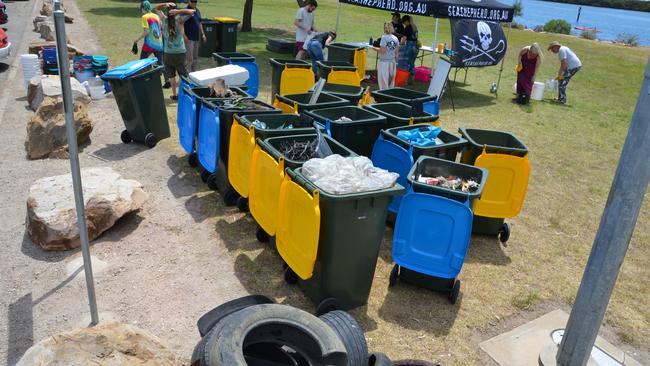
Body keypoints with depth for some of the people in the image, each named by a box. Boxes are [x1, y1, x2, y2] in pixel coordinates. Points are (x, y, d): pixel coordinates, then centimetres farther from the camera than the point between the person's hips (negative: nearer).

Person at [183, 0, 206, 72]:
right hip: (189, 39, -8)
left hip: (196, 38, 8)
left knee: (195, 58, 15)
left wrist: (202, 34, 17)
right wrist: (184, 36, -21)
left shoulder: (198, 11, 13)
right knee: (189, 58, -7)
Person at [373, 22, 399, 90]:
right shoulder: (396, 39, 4)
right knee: (391, 81, 13)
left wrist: (375, 48, -3)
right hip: (392, 62, 6)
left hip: (384, 62, -6)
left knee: (383, 81, 1)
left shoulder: (384, 38, -13)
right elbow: (396, 52, 8)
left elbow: (382, 51, -18)